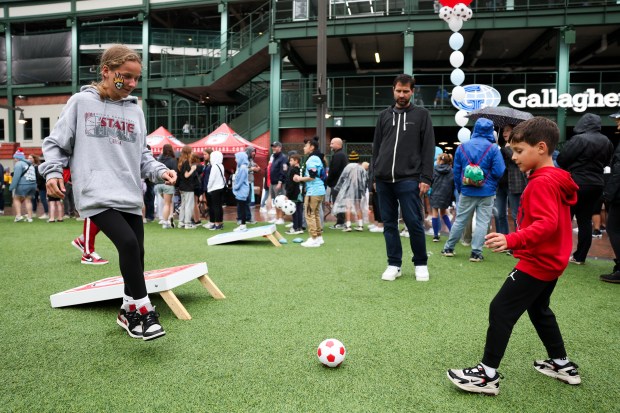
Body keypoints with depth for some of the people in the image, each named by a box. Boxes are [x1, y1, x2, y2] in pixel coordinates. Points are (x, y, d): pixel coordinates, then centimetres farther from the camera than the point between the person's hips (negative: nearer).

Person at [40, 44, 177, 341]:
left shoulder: (135, 111, 14)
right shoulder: (81, 102, 3)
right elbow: (56, 143, 9)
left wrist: (160, 171, -1)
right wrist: (52, 171, -6)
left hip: (130, 196, 5)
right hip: (96, 195, -5)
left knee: (136, 252, 6)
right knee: (128, 243, -22)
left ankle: (129, 311, 27)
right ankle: (144, 310, -8)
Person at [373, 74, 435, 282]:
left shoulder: (421, 115, 6)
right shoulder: (384, 116, 16)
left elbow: (428, 149, 0)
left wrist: (426, 178, -8)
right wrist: (375, 175, 11)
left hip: (409, 179, -3)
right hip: (384, 180, 4)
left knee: (414, 223, -4)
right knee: (389, 223, 6)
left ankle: (421, 264, 13)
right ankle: (394, 265, 15)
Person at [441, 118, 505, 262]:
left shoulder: (462, 147, 1)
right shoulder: (493, 148, -8)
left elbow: (456, 171, 5)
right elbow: (499, 172, -12)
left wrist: (459, 188, 16)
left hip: (466, 192, 3)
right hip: (486, 192, -3)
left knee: (459, 220, 13)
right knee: (482, 222, 4)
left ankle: (448, 248, 20)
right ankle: (476, 252, 3)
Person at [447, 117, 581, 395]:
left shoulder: (542, 182, -20)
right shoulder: (557, 179, 11)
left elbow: (547, 224, -32)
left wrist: (512, 240, -43)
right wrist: (518, 240, 26)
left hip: (537, 262, -11)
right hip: (550, 261, 11)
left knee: (501, 310, -7)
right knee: (539, 310, 25)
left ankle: (488, 375, -2)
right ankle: (562, 365, 37)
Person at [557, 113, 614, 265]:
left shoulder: (579, 139, -16)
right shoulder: (607, 142, 9)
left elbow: (561, 160, -13)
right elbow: (606, 162, 20)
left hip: (576, 183, -7)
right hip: (596, 184, 7)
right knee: (585, 220, 10)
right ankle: (580, 256, 14)